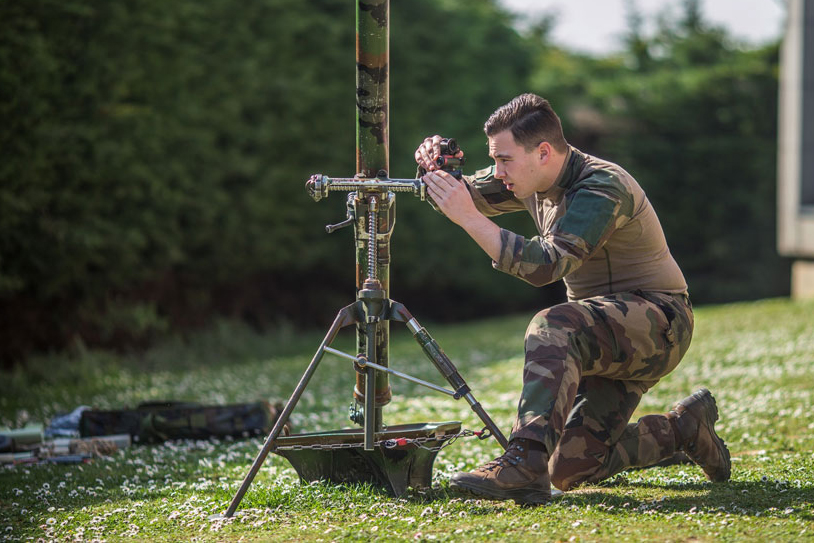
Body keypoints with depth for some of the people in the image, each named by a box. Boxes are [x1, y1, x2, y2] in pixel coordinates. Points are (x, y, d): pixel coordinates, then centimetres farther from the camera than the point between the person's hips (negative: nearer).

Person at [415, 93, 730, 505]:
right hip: (608, 336, 9)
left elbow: (547, 264, -33)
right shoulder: (533, 181, 4)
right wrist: (435, 168, -12)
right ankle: (685, 426, 20)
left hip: (657, 320, -9)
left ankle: (525, 463, -44)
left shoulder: (604, 188, -22)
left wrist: (469, 219, -37)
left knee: (552, 327, -37)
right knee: (571, 469, -1)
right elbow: (465, 196, 11)